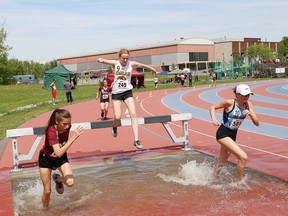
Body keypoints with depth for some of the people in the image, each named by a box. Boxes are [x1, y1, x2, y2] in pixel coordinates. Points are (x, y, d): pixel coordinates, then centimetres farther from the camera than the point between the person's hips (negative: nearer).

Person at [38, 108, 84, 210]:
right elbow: (58, 153, -49)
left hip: (61, 158, 3)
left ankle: (58, 178, 14)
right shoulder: (51, 131, -37)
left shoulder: (67, 126, -22)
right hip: (46, 159, -3)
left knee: (70, 182, -20)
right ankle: (45, 210, 32)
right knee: (47, 191, 4)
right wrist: (73, 137, -52)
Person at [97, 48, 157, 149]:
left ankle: (136, 140, -10)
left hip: (127, 92, 1)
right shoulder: (115, 63, -5)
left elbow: (142, 65, 14)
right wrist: (101, 60, -40)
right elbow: (104, 61, -15)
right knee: (117, 117, -7)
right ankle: (114, 127, 32)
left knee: (133, 114, -13)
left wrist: (151, 68, 29)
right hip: (116, 92, -1)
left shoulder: (132, 64, -3)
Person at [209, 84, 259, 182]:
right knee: (243, 157, -20)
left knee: (221, 163, 20)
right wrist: (214, 119, -21)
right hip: (223, 134, -6)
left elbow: (257, 123, -5)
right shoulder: (229, 103, -18)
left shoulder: (248, 105, -3)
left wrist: (250, 113, -23)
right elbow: (213, 107, -4)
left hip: (233, 135, 7)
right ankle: (240, 182, -3)